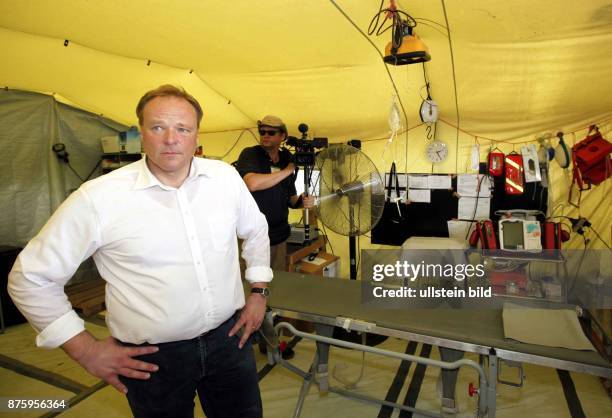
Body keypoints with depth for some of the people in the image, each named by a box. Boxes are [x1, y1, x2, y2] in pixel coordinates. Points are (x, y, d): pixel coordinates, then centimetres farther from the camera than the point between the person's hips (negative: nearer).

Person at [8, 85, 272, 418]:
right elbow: (31, 277, -5)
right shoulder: (97, 198, -15)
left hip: (229, 337, 4)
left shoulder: (226, 177, -4)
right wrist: (86, 350, -5)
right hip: (153, 358, -3)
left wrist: (258, 291, 8)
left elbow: (256, 230, 13)